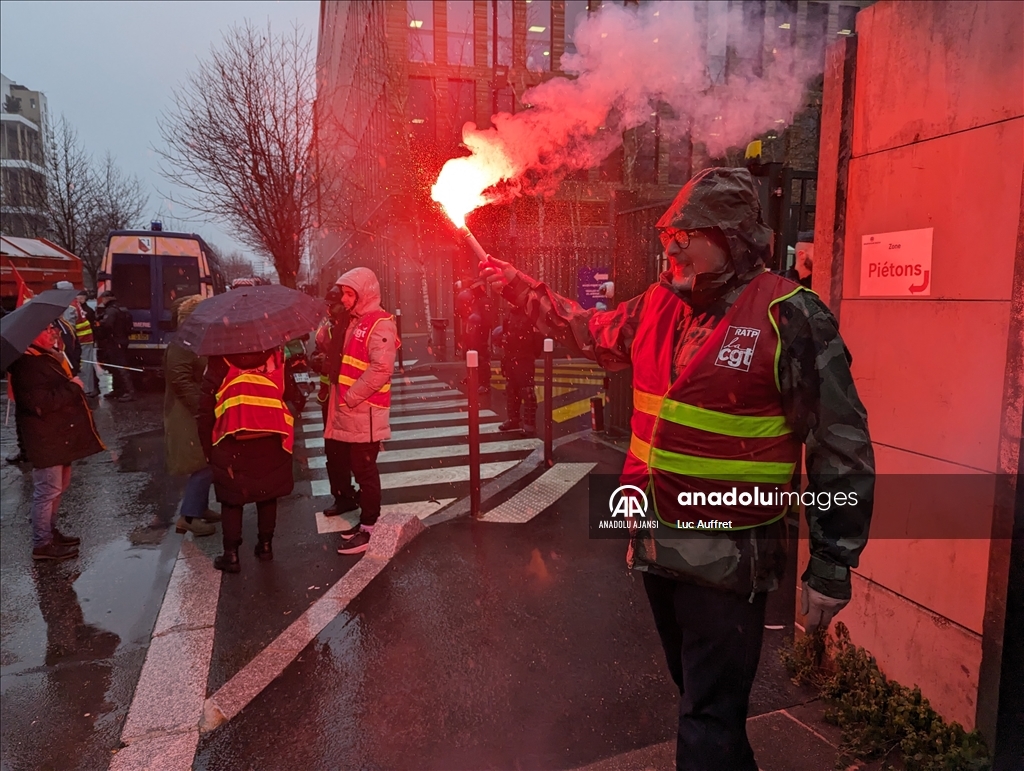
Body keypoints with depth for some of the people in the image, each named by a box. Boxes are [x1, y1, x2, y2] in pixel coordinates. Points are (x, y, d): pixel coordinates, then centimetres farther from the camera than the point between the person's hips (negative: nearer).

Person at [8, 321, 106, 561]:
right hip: (46, 437, -11)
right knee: (48, 490, -3)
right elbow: (42, 403, -28)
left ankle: (50, 532, 33)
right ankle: (42, 544, 8)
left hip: (59, 433, 11)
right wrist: (73, 387, -20)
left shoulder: (48, 355, 12)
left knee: (59, 486, 20)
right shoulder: (28, 364, -21)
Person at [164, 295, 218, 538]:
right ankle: (187, 516, -3)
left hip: (199, 413, 10)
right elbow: (183, 384, -26)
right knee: (204, 465, -10)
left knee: (205, 465, 15)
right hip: (190, 417, -10)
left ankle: (199, 509, 26)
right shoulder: (179, 347, -18)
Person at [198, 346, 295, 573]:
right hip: (271, 438, 2)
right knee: (267, 495, 16)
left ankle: (231, 554, 12)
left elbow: (206, 405, 0)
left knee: (231, 499, 9)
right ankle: (265, 546, 24)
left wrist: (207, 446, 6)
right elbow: (289, 392, 5)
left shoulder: (220, 360, -1)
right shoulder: (275, 355, 5)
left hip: (232, 442, -2)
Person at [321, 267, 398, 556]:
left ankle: (367, 528, 9)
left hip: (363, 412, -9)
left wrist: (351, 397, -20)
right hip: (341, 408, 9)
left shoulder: (380, 324, -15)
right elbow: (335, 358, 21)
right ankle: (345, 499, 46)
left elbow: (381, 368, -25)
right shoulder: (349, 321, 14)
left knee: (363, 468, -2)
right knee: (335, 457, 23)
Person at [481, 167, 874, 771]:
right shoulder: (659, 305, 4)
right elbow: (591, 333, 23)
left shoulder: (789, 317, -16)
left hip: (728, 561, -6)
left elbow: (842, 448, -14)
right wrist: (520, 287, 21)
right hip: (658, 545, 7)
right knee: (697, 694, 26)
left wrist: (832, 567, -12)